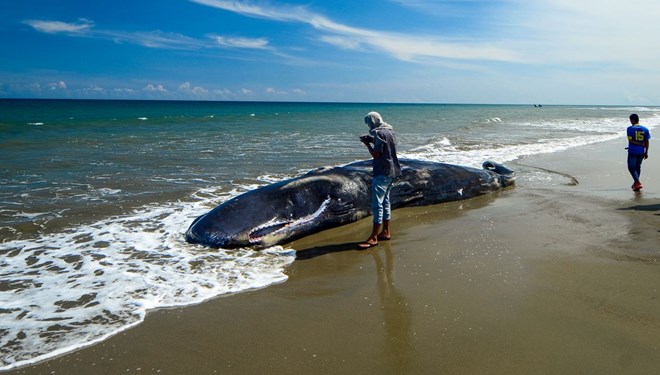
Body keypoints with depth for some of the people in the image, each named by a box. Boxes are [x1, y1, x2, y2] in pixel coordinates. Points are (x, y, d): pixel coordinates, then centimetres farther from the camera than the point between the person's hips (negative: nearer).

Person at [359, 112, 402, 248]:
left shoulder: (379, 133, -16)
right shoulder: (390, 130, 12)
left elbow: (375, 154, -18)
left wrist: (367, 144, -5)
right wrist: (373, 141, 14)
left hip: (382, 173, -10)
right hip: (391, 171, 10)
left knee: (377, 204, -9)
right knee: (385, 201, 17)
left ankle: (373, 237, -9)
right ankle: (385, 232, 23)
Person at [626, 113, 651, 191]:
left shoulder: (630, 129, -8)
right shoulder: (645, 129, 4)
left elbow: (630, 141, -14)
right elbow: (647, 142, 5)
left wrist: (641, 144, -8)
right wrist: (646, 152, 10)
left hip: (632, 151, -5)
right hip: (641, 152, 5)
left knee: (631, 167, -1)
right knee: (638, 167, 18)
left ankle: (637, 183, -16)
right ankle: (635, 183, 27)